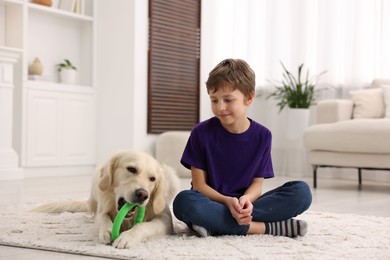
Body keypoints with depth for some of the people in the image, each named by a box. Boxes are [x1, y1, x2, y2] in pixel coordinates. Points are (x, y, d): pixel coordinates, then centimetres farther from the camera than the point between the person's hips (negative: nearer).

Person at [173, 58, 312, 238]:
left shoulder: (262, 135, 0)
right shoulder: (201, 132, -5)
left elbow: (257, 183, 1)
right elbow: (199, 184, -5)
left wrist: (246, 199, -24)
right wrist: (228, 202, -23)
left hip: (243, 206, 2)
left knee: (302, 191, -19)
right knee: (184, 201, -37)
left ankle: (218, 226, -26)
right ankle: (267, 227, -30)